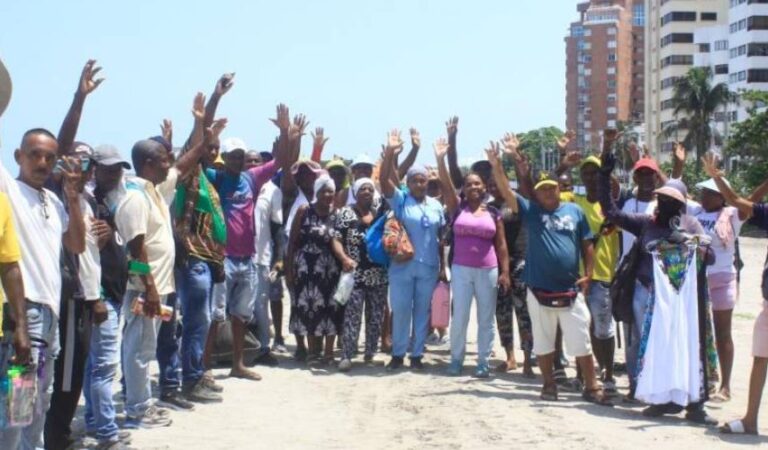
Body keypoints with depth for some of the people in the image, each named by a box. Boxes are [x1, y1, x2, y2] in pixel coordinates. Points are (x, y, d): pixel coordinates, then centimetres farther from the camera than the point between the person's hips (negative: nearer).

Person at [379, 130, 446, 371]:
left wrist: (443, 265, 9)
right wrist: (389, 152, -28)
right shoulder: (400, 200, 0)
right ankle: (398, 354, 15)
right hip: (402, 266, -2)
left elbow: (441, 237, 12)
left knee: (422, 311, 8)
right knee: (400, 309, 3)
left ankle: (417, 354, 17)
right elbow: (384, 181, -16)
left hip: (429, 267, 2)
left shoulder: (436, 205, 9)